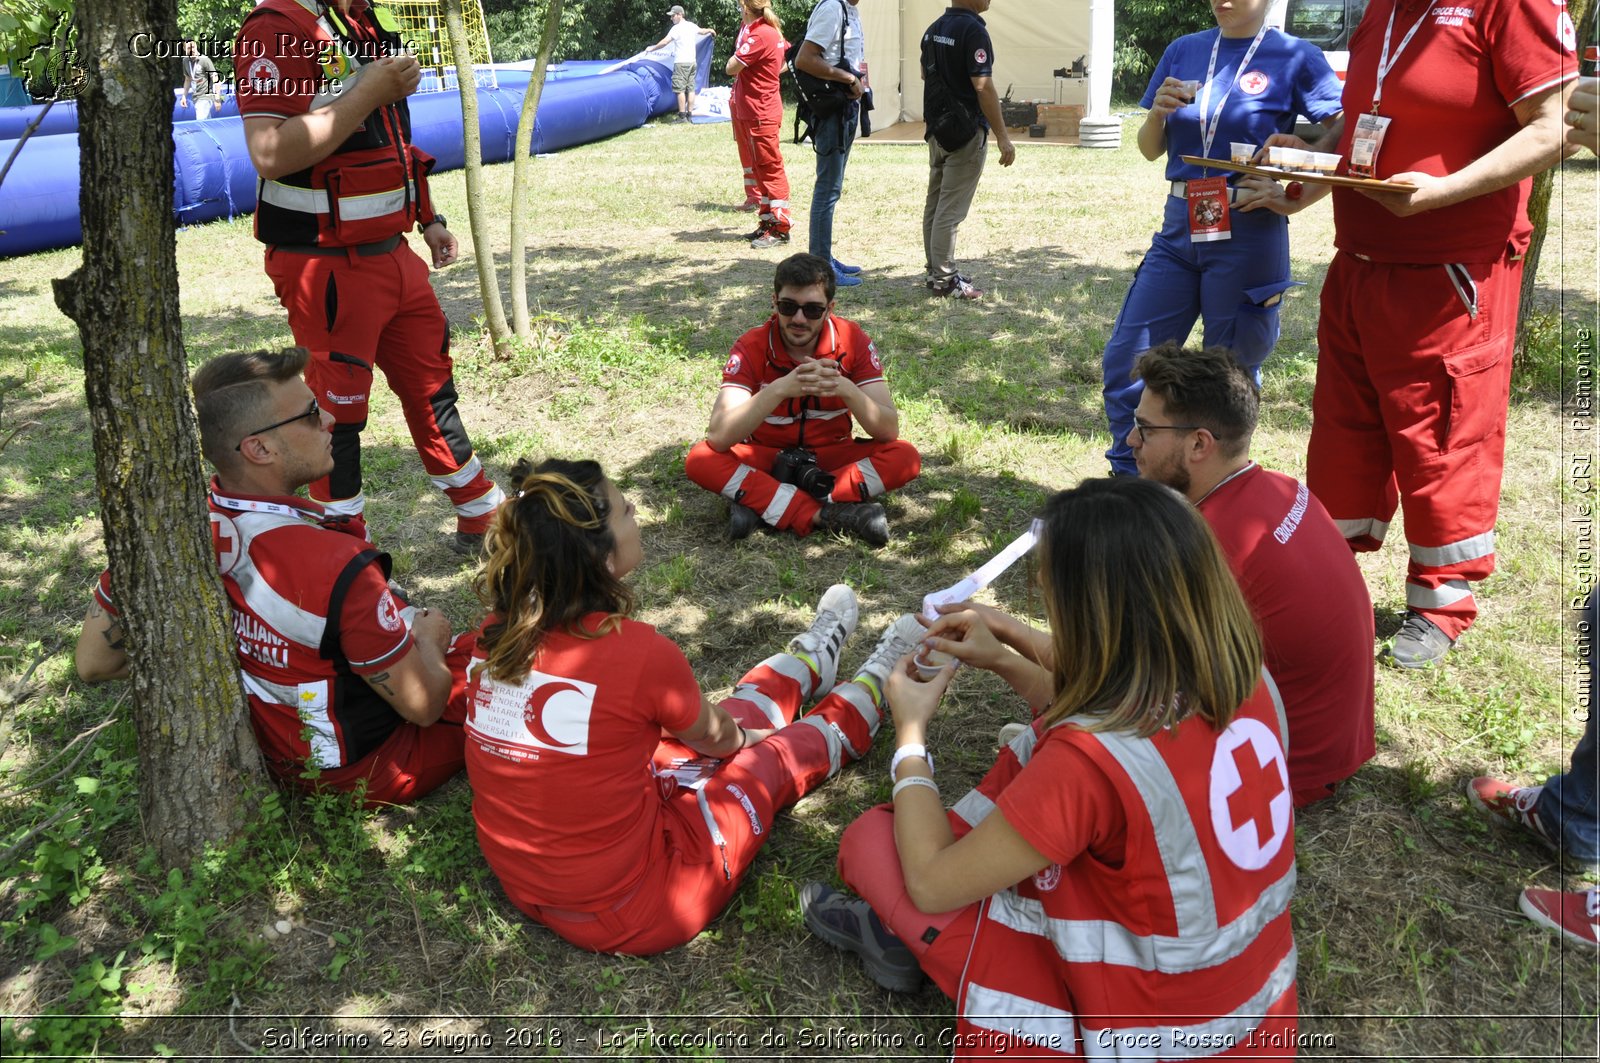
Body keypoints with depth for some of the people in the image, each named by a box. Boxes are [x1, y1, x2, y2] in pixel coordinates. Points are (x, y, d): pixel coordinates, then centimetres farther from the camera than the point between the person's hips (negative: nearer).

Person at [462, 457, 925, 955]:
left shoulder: (495, 638, -8)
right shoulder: (637, 651, -27)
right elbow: (717, 738, -4)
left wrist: (714, 726, 23)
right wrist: (744, 735, 19)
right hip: (631, 915, -6)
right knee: (775, 754, 17)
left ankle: (813, 660, 52)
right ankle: (875, 685, 46)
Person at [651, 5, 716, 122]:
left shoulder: (677, 28, -12)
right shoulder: (691, 25, 11)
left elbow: (664, 42, -16)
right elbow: (702, 31, 31)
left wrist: (652, 48, -5)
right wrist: (710, 30, 52)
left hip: (681, 63, -8)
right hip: (692, 62, 8)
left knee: (680, 90, -7)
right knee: (690, 89, 8)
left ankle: (682, 116, -10)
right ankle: (689, 114, 11)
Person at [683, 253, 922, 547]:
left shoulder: (852, 340, -13)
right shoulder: (752, 347, -17)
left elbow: (889, 430, -18)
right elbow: (719, 436, -30)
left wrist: (847, 390, -37)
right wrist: (780, 389, -42)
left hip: (830, 456, 1)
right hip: (765, 457, -1)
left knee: (905, 457, -25)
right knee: (700, 459, -29)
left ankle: (759, 502, -27)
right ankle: (828, 515, -34)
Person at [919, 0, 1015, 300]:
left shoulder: (933, 29, 9)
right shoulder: (973, 30, -17)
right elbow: (983, 87, -21)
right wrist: (1003, 137, -19)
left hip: (937, 129, 9)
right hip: (966, 131, -9)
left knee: (934, 204, 12)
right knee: (951, 208, -5)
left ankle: (935, 270, 20)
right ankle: (944, 279, -1)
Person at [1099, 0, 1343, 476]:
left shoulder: (1296, 58, -3)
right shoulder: (1183, 51, 9)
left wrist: (1290, 193, -18)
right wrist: (1158, 112, -6)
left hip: (1247, 235, -4)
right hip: (1178, 228, 4)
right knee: (1125, 360, 1)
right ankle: (1129, 480, 17)